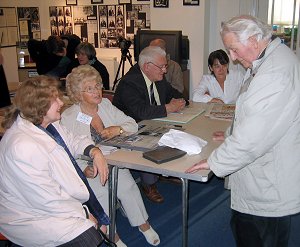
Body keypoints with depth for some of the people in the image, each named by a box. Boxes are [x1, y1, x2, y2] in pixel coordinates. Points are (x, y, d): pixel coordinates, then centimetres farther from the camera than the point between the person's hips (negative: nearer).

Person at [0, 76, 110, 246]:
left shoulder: (45, 123, -2)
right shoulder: (22, 147, -32)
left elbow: (72, 140, 14)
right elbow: (48, 200, -28)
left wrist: (95, 152, -6)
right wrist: (84, 215, -17)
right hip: (30, 217, -9)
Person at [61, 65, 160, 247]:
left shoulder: (106, 105, 8)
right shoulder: (68, 118, -5)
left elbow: (133, 125, 7)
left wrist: (118, 129, -14)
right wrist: (84, 168, -27)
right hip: (89, 168, -3)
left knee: (127, 185, -22)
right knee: (101, 192, -27)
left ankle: (144, 225, -3)